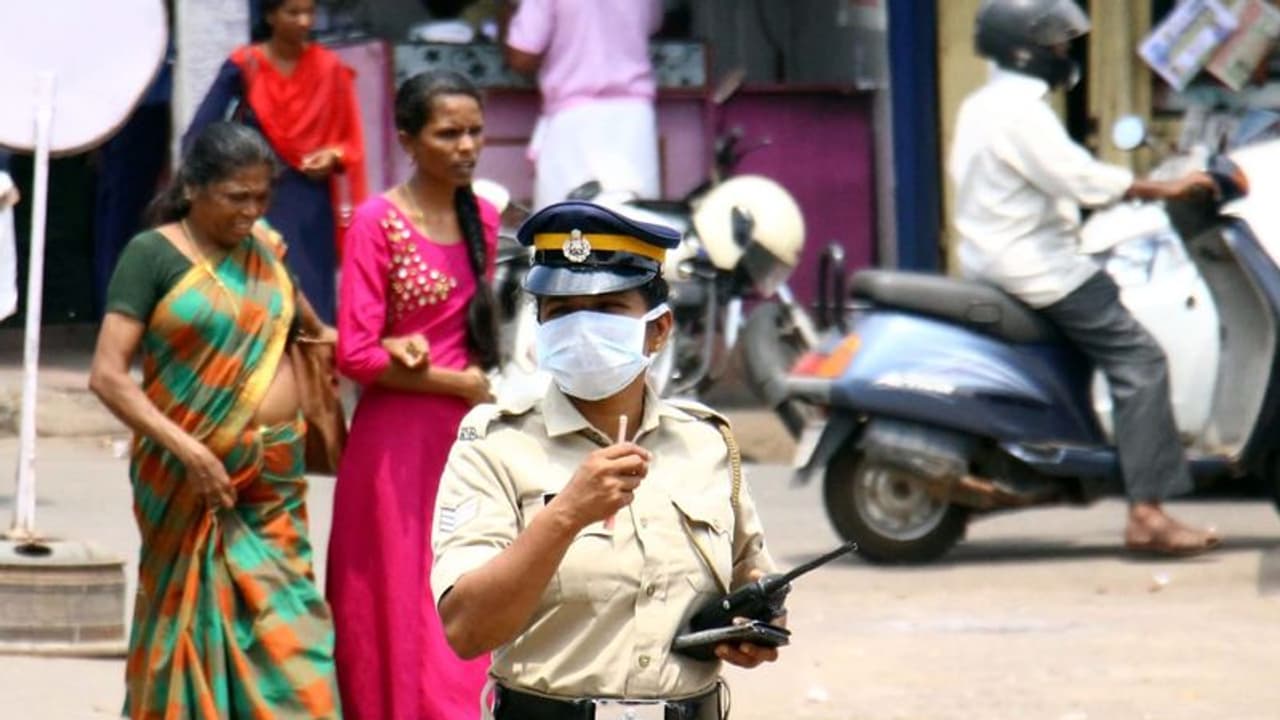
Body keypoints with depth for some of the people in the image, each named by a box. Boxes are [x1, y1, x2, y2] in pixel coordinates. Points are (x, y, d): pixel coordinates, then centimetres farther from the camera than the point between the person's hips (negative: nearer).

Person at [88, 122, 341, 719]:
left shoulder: (265, 250, 11)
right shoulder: (152, 255, -5)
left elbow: (307, 328, 29)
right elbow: (107, 375, -12)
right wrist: (187, 450, -19)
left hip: (274, 482, 5)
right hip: (191, 481, -5)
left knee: (285, 633, -2)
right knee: (195, 623, 0)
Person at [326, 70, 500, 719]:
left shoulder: (482, 219, 9)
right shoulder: (378, 223, -8)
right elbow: (355, 353, -11)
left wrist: (419, 350, -2)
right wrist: (457, 383, -8)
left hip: (465, 439, 5)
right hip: (398, 442, -5)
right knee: (402, 613, -3)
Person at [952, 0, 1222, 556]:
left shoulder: (981, 106, 16)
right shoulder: (1021, 111, -17)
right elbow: (1078, 178, -24)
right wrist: (1164, 190, -18)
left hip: (992, 262, 11)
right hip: (1036, 268, -11)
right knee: (1138, 359, -15)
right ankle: (1147, 513, -25)